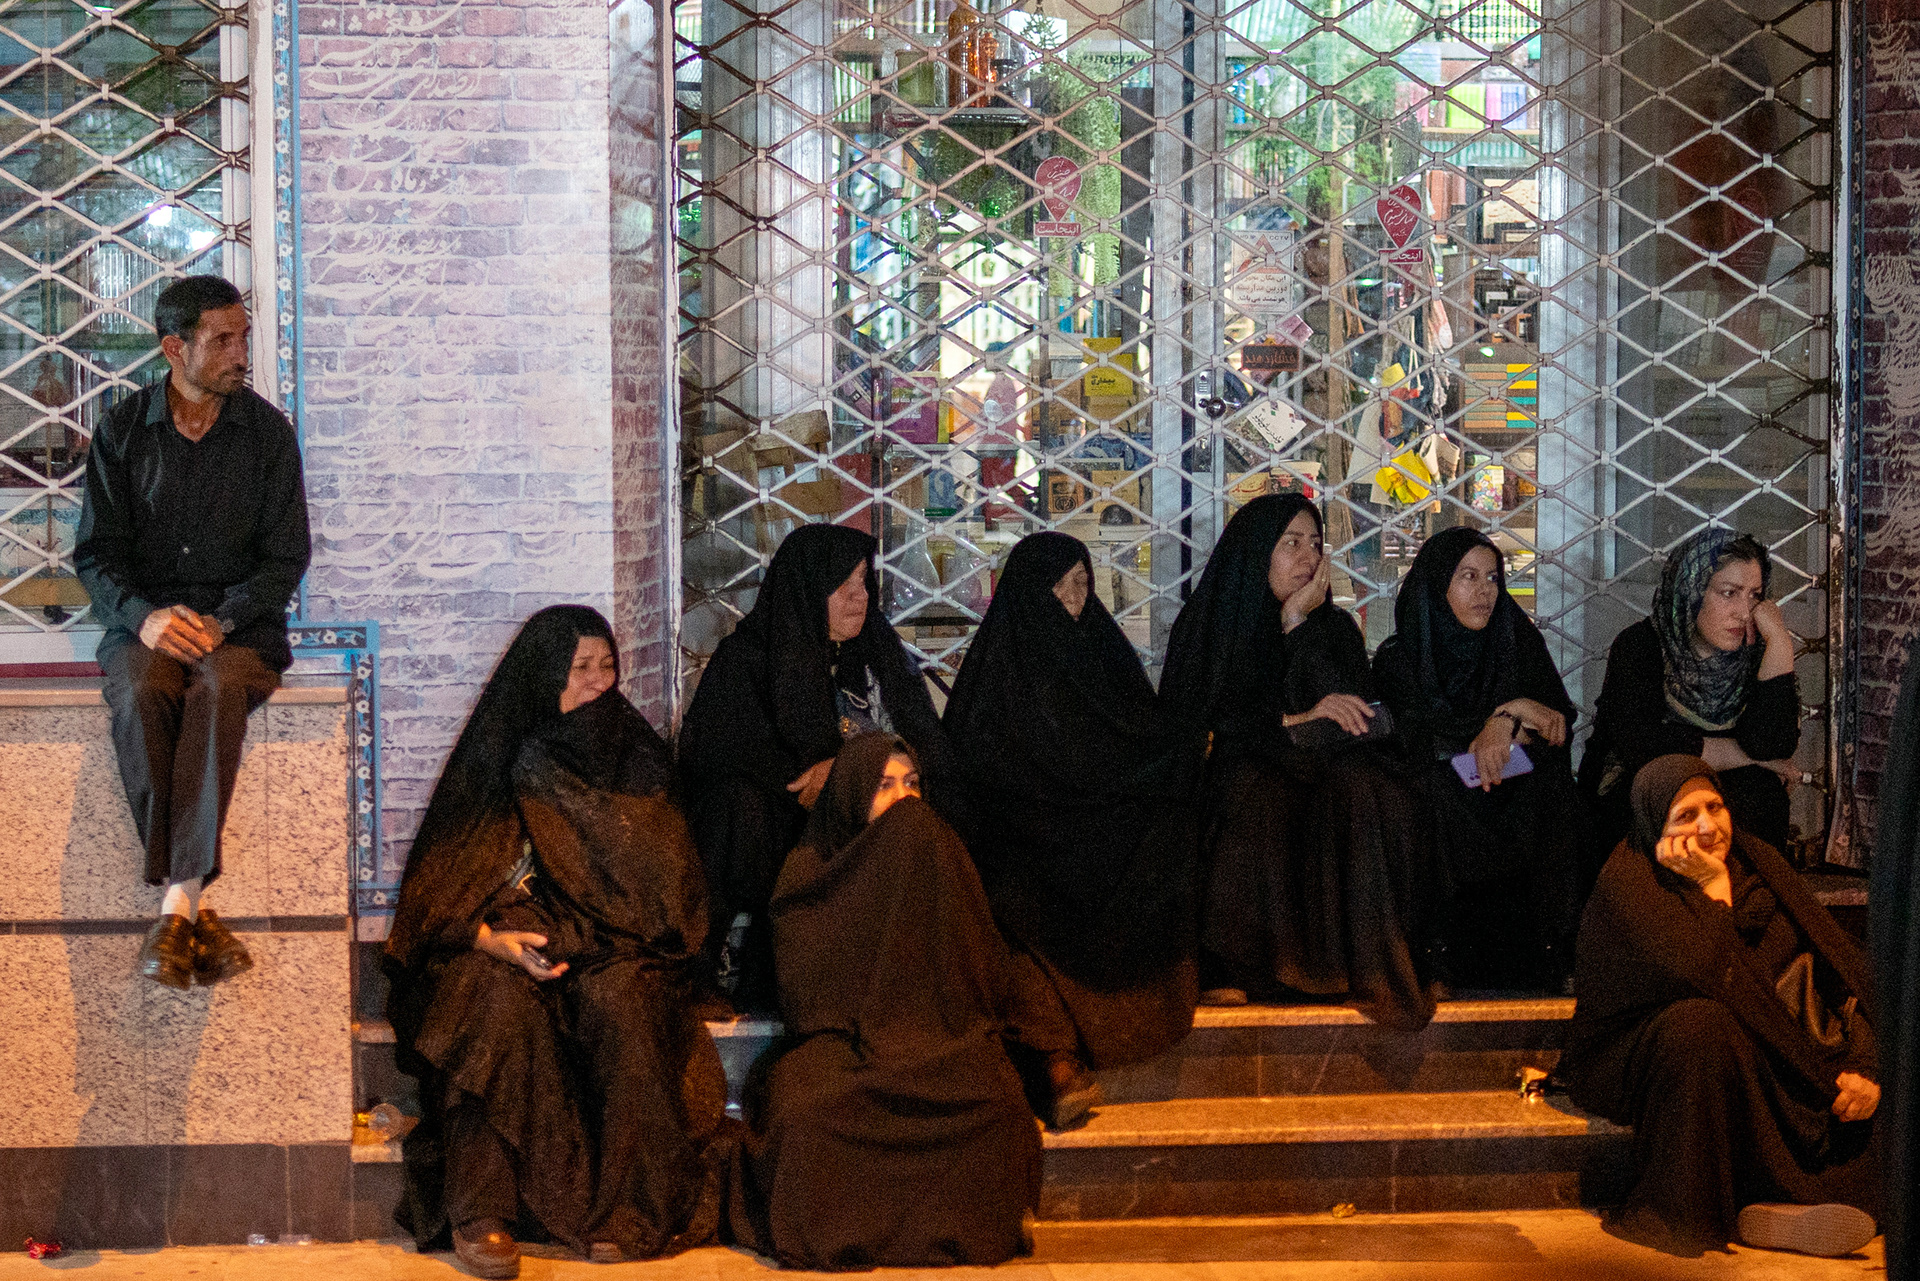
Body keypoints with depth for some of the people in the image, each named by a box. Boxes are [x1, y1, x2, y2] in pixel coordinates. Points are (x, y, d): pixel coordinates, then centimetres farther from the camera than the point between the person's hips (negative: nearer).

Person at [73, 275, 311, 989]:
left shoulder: (268, 432, 5)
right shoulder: (122, 431, 7)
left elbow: (285, 555, 2)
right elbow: (95, 551, 5)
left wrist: (222, 621, -15)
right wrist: (143, 615, -16)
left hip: (241, 622, -1)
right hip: (146, 624, 1)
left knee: (219, 689, -36)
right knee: (141, 696, -34)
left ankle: (177, 904, -40)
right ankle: (192, 909, -35)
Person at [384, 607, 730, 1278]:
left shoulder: (635, 756, 9)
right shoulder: (495, 757, 3)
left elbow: (656, 879, 4)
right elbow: (437, 882, 0)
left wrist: (568, 937, -13)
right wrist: (489, 937, -22)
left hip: (606, 949, 1)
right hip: (503, 947, -1)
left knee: (618, 997, -33)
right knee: (503, 1000, -35)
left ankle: (626, 1205, -31)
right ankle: (480, 1211, -36)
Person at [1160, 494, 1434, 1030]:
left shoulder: (1335, 626, 12)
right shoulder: (1208, 625, 6)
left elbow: (1356, 717, -3)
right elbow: (1191, 723, -2)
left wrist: (1300, 625, -9)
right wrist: (1293, 721, -10)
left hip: (1319, 770, 2)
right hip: (1236, 770, -2)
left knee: (1367, 788, -33)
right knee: (1254, 793, -39)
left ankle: (1371, 967, -36)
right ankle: (1225, 963, -33)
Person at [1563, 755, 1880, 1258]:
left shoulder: (1756, 860, 2)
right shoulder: (1628, 882, -16)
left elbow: (1837, 959, -6)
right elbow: (1702, 979, -30)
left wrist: (1863, 1064, -18)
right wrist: (1713, 888, -23)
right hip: (1635, 1060, -6)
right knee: (1701, 1025, -37)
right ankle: (1687, 1215, -28)